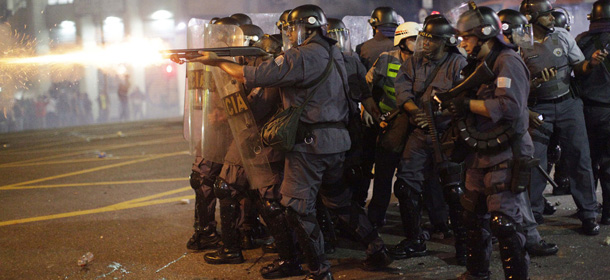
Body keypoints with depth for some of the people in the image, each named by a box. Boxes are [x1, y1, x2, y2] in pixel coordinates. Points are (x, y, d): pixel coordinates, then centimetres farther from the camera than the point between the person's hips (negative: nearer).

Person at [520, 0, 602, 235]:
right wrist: (536, 82, -23)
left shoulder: (562, 36, 3)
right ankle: (533, 211, 15)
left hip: (568, 103, 2)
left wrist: (591, 63, -14)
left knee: (580, 157, 1)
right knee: (534, 160, -2)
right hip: (538, 108, -2)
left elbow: (578, 67, 7)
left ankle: (588, 213, 11)